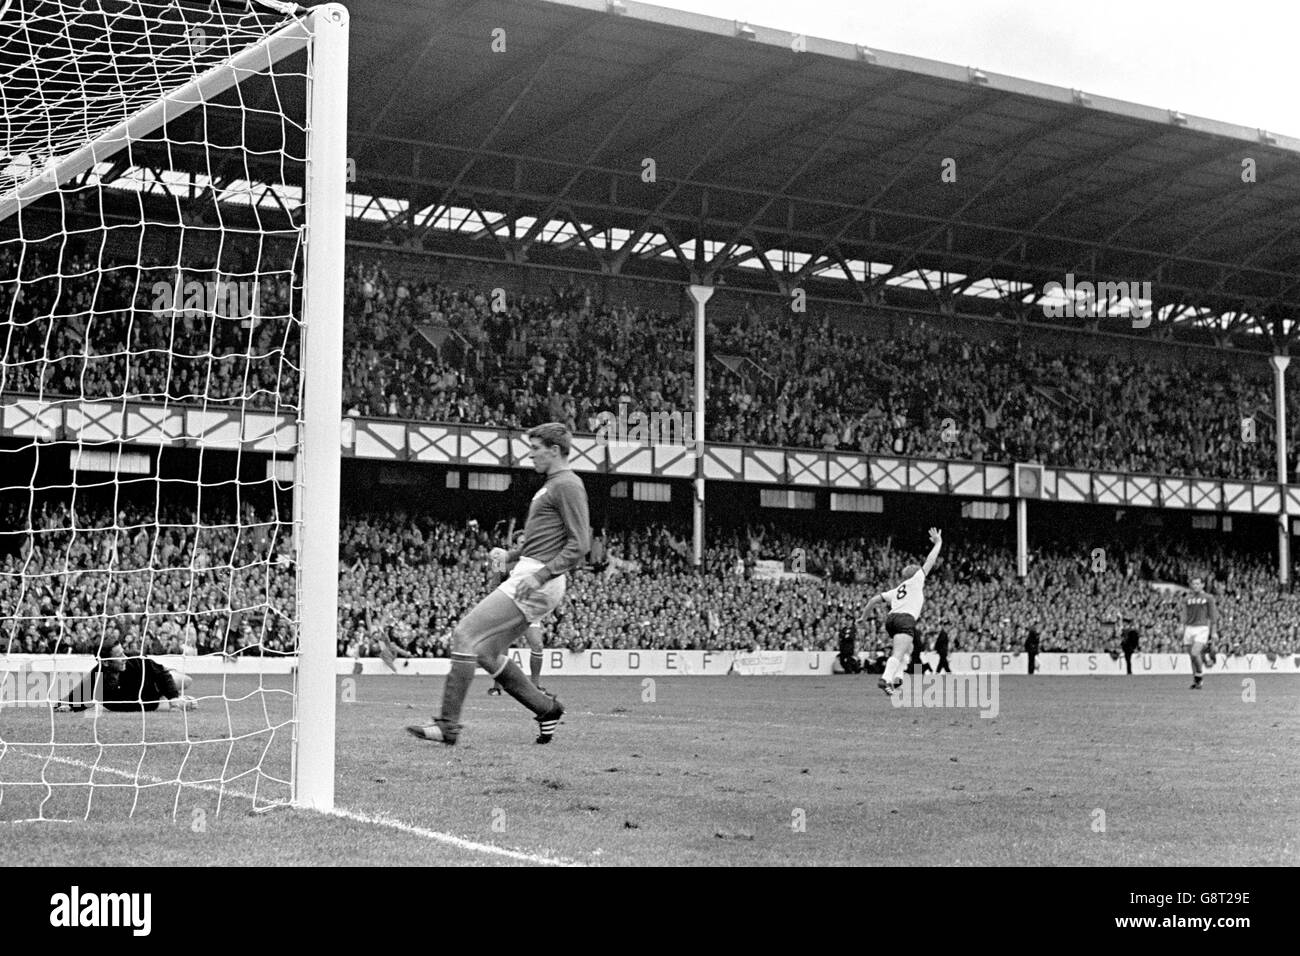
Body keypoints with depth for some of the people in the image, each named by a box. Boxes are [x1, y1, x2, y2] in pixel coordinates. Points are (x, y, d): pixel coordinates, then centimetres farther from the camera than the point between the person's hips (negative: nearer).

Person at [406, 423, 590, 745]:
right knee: (485, 650, 10)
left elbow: (579, 545, -17)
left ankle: (448, 724, -13)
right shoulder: (551, 486, 21)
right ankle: (546, 708, 18)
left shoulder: (567, 485, -10)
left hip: (537, 584, -10)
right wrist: (511, 555, 19)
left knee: (466, 634, -14)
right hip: (526, 576, 10)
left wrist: (540, 575, -23)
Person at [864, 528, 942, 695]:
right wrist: (938, 543, 27)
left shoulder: (896, 590, 28)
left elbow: (875, 599, 22)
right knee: (898, 654, -19)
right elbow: (929, 562, 16)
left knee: (908, 649, 28)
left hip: (891, 618, 7)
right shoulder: (915, 580, 15)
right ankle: (886, 679, -40)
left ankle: (893, 676, 12)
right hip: (905, 619, -7)